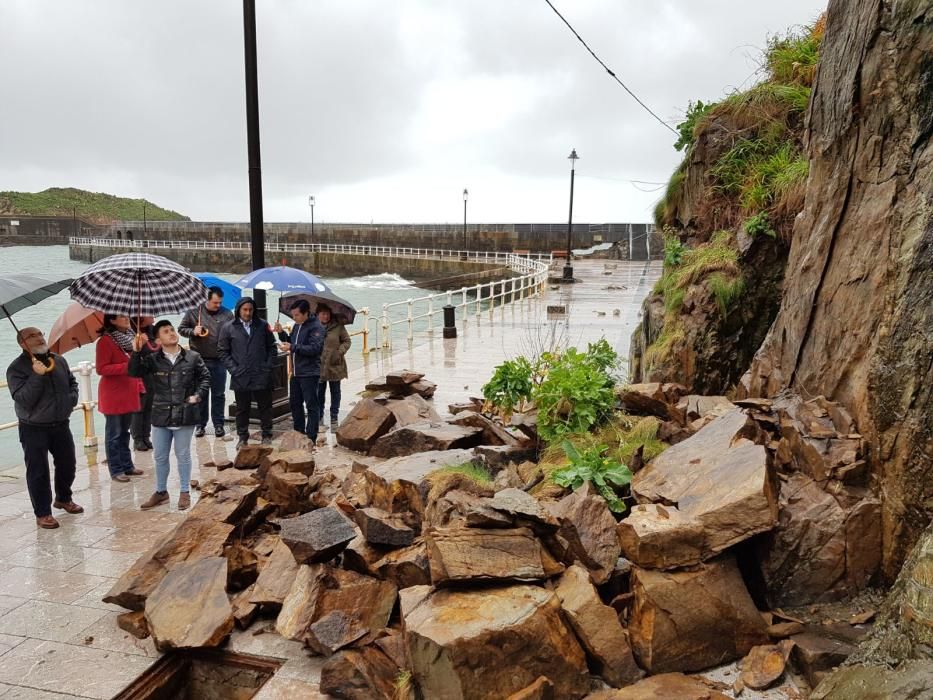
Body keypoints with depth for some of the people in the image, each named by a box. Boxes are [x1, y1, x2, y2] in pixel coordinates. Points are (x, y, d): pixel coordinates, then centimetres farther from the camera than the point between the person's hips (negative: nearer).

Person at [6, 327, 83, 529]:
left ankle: (63, 499, 39)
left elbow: (72, 381, 20)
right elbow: (24, 400, -22)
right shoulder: (16, 368, -13)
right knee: (38, 471, -1)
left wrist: (72, 398, 2)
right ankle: (43, 513, 10)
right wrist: (37, 376, -29)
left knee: (67, 465, 16)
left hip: (61, 425, 5)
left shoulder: (59, 360, 3)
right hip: (34, 429, -5)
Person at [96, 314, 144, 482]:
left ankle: (127, 465, 26)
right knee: (114, 434, 3)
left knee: (124, 432, 16)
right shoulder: (105, 341, -14)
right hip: (113, 394, -7)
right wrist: (126, 367, -24)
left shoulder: (130, 337, 9)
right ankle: (116, 470, 12)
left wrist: (139, 385, 13)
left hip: (129, 393, 7)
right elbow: (101, 368, -17)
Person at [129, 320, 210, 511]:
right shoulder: (153, 359, 0)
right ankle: (161, 491, 29)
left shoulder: (193, 357, -1)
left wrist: (198, 395, -6)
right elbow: (135, 372, -10)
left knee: (183, 455, 9)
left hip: (185, 415, -2)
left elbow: (205, 377, 6)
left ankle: (185, 492, 22)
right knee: (160, 457, 13)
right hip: (161, 415, 2)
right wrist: (137, 352, -21)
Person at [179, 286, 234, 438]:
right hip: (200, 360, 0)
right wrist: (192, 331, -13)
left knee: (218, 394, 6)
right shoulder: (194, 313, 0)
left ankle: (218, 424, 15)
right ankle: (200, 424, 19)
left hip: (219, 361, 0)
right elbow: (181, 328, 7)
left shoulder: (227, 315, 1)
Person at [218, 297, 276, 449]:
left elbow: (271, 347, 8)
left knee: (265, 407, 8)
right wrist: (233, 369, -6)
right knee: (242, 409, 11)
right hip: (240, 377, 0)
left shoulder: (262, 325, 3)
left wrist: (268, 367, -1)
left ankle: (267, 436, 21)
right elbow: (222, 351, 3)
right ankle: (242, 437, 23)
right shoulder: (228, 328, 0)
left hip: (262, 376, 1)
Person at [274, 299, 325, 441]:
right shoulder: (297, 326, 12)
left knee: (311, 405, -1)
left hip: (309, 373, -9)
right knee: (295, 403, 17)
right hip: (296, 372, 9)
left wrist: (292, 348, -25)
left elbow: (315, 348, -24)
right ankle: (298, 433, 30)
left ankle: (311, 438, 5)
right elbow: (291, 341, 22)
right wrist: (281, 333, 4)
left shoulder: (316, 327, -15)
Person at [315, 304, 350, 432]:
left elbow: (346, 341, 3)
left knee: (335, 392, 10)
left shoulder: (338, 326, -3)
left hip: (335, 365, 0)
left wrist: (340, 352, -12)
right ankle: (320, 418, 24)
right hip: (318, 366, 0)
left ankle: (334, 419, 21)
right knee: (319, 393, 9)